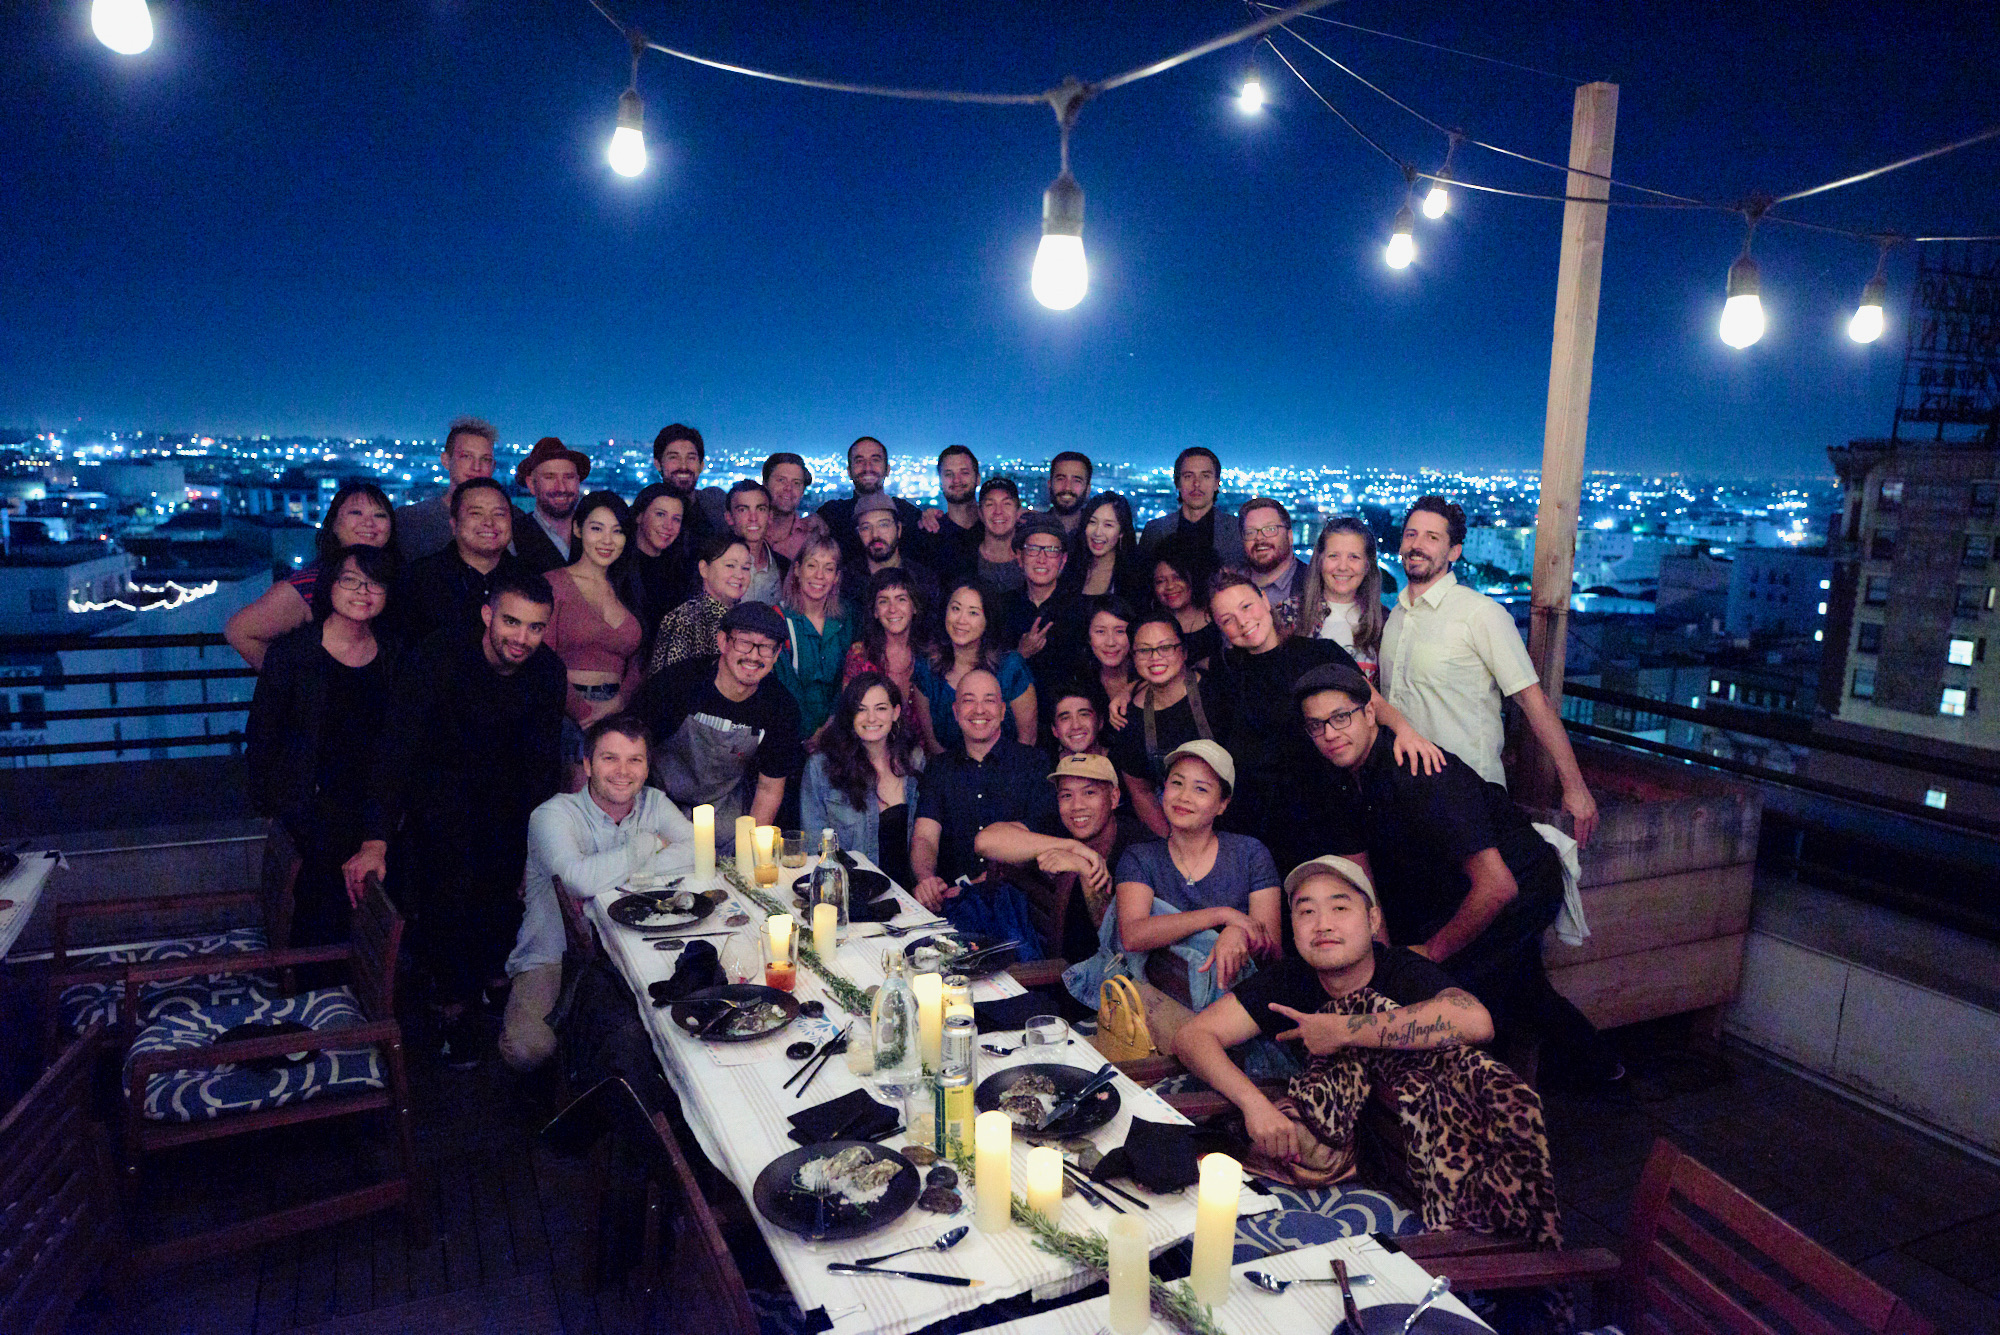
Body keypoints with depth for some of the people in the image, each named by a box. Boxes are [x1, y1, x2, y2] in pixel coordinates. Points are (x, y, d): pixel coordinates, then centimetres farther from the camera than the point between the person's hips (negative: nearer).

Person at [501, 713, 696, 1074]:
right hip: (551, 960, -4)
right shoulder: (553, 814, -13)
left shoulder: (654, 803, 3)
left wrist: (616, 871, -20)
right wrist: (647, 844, -16)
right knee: (529, 1049, -29)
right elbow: (582, 880, -32)